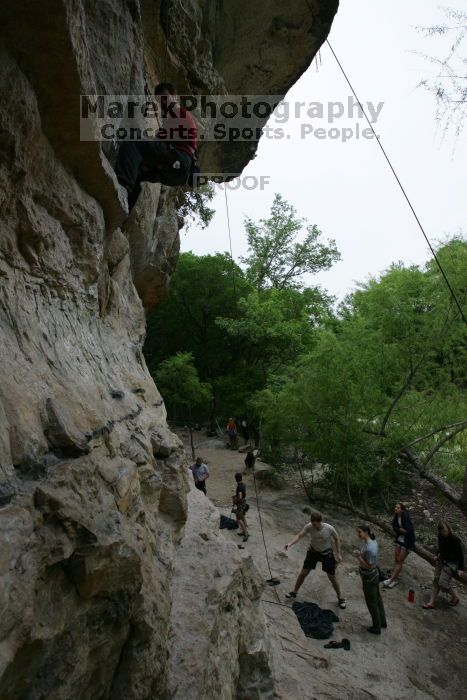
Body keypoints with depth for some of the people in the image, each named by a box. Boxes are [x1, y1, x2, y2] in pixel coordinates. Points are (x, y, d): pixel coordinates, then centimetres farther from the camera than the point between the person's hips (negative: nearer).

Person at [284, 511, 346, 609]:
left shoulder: (329, 528, -29)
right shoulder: (309, 526, -27)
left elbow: (336, 539, -10)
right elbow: (299, 536, -33)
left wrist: (338, 554, -8)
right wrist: (290, 543, -51)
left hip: (326, 553, -2)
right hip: (313, 552, 2)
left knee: (332, 578, 8)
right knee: (303, 573, 6)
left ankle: (340, 598, 33)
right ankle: (294, 592, 28)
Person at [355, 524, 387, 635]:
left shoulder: (369, 549, -35)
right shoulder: (372, 541, -7)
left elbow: (369, 566, -28)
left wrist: (359, 557, -25)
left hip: (369, 578, -9)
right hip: (375, 575, 9)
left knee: (372, 603, 13)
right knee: (377, 598, 26)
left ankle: (376, 628, 32)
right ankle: (383, 622, 45)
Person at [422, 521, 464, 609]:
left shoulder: (455, 540, -23)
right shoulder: (440, 536, -4)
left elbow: (460, 554, -13)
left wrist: (460, 568, -10)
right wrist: (439, 554, 13)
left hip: (451, 563, -7)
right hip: (441, 560, 7)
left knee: (443, 583, -9)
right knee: (436, 581, 6)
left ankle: (455, 598, 20)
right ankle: (431, 603, 12)